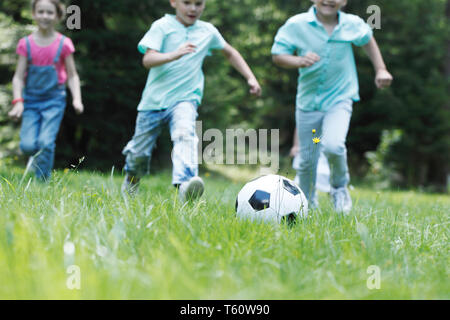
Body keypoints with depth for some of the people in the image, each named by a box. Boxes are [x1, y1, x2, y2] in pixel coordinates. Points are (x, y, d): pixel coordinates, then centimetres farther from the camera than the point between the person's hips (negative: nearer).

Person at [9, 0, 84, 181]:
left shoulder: (63, 44, -2)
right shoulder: (26, 44, 1)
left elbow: (72, 75, 3)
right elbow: (18, 77, 2)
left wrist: (77, 99, -10)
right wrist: (18, 101, -10)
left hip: (54, 100, -1)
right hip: (31, 100, 1)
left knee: (46, 142, -16)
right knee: (28, 145, -11)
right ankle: (36, 158, 24)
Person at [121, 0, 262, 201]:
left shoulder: (208, 31, 7)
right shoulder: (162, 26, -5)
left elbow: (229, 52, 26)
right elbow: (148, 59, -19)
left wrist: (250, 78, 19)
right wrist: (174, 54, -36)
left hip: (185, 99, 1)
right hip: (154, 99, 0)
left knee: (185, 134, -31)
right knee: (139, 152, 9)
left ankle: (184, 185, -50)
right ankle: (132, 178, 42)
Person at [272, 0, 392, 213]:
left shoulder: (353, 25, -4)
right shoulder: (296, 25, -9)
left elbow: (368, 41, 18)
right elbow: (277, 55, -7)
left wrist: (380, 70, 14)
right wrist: (299, 61, -25)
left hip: (339, 99, -1)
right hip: (308, 101, 1)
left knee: (333, 146, -26)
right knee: (307, 159, 8)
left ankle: (339, 187, 5)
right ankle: (307, 204, 33)